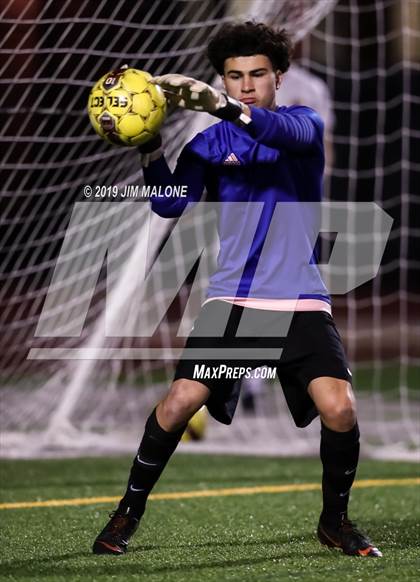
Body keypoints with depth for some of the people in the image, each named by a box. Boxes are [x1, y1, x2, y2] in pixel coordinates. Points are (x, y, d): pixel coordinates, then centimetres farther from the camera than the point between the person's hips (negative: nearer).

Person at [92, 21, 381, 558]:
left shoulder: (305, 122, 2)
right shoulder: (210, 143, 6)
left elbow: (293, 133, -25)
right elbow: (171, 205, -9)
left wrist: (227, 108, -43)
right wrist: (150, 149, -28)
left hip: (301, 303, -1)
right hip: (232, 300, 1)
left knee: (339, 409, -16)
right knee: (179, 402, -12)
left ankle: (335, 521, 9)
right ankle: (127, 513, 7)